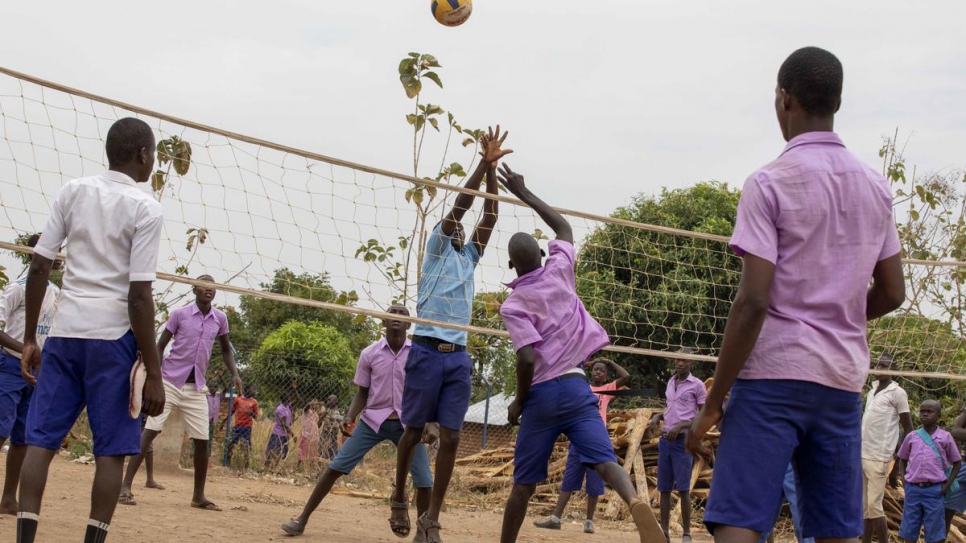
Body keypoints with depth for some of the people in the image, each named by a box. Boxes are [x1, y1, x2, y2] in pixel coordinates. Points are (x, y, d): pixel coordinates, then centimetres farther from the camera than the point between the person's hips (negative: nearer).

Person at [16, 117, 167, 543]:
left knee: (41, 439, 5)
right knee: (111, 449, 3)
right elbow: (139, 296, -11)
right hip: (113, 333, -4)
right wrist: (154, 374, -8)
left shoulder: (73, 192, 8)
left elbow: (39, 266, 5)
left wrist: (29, 339, 13)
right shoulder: (145, 209, -5)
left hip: (64, 331, 4)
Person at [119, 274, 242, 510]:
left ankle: (198, 496, 14)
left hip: (197, 387, 4)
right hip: (170, 382, -4)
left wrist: (234, 374, 4)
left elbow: (225, 349, 19)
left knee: (202, 440, 2)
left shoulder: (220, 318, 5)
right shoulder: (179, 314, -5)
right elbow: (160, 346, -1)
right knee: (150, 431, -11)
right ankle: (126, 486, -9)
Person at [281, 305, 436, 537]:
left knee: (424, 481, -8)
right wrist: (349, 418, -10)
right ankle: (301, 520, 2)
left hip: (408, 423, 0)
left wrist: (429, 424, -15)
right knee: (336, 467, -6)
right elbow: (363, 393, 6)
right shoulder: (369, 354, -2)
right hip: (373, 420, 0)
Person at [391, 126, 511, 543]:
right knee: (414, 431, 2)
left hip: (458, 356, 5)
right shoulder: (436, 250, 7)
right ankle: (399, 497, 23)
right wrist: (484, 164, -7)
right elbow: (458, 207, -3)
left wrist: (492, 172, 6)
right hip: (427, 351, -4)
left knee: (451, 438, -3)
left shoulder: (469, 258, 21)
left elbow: (488, 218, 13)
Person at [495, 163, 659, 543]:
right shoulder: (559, 270, 5)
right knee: (603, 459, -16)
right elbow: (564, 228, 26)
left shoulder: (513, 304, -3)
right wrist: (524, 193, 31)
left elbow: (528, 358, -15)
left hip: (541, 393, -1)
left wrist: (518, 402, 0)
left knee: (524, 482, 10)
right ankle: (635, 502, -46)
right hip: (575, 387, 1)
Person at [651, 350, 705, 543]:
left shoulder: (697, 385, -4)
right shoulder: (670, 383, 15)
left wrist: (680, 426, -16)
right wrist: (658, 416, 6)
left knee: (683, 489, -8)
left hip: (683, 440, -6)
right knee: (664, 488, 5)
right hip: (665, 440, 6)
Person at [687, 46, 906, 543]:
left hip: (775, 375, -6)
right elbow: (892, 293, 15)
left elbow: (752, 302, -14)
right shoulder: (876, 187, 10)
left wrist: (712, 404, -10)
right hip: (844, 378, 6)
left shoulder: (770, 184, -8)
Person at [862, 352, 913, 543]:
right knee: (864, 507, 6)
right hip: (861, 455, 7)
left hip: (879, 458, -7)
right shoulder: (872, 392, 18)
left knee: (874, 506, -10)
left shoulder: (897, 393, -4)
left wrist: (899, 461, -10)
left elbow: (908, 429, -5)